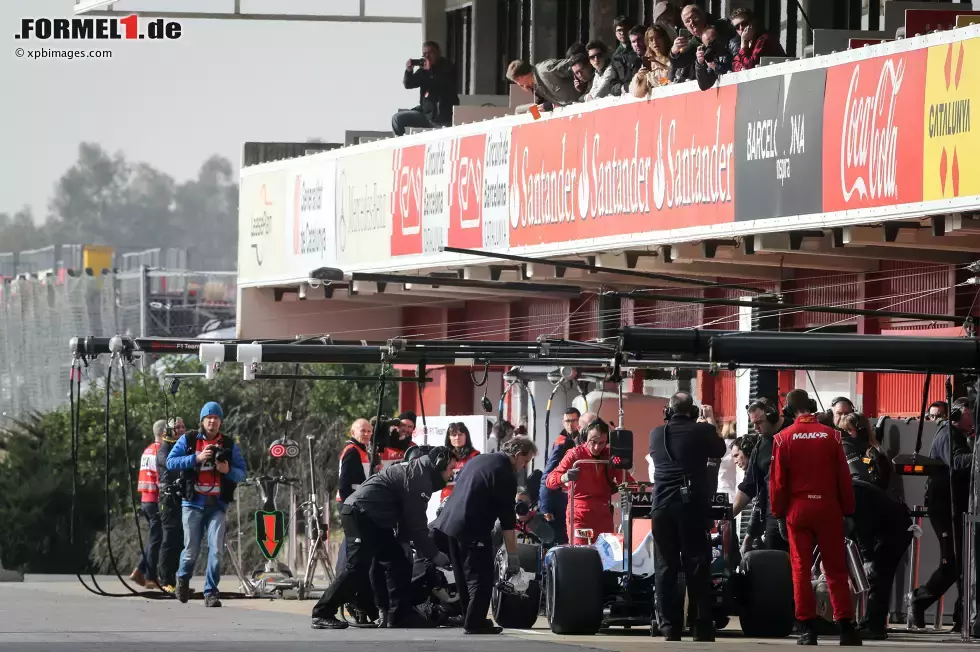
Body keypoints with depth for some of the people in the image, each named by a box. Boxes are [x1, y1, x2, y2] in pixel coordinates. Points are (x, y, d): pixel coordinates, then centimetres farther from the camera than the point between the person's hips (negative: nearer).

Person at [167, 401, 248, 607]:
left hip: (217, 505, 1)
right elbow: (170, 462, -4)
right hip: (193, 503, -1)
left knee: (216, 549, -11)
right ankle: (183, 578, 32)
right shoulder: (188, 440, 5)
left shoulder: (229, 444, 9)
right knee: (191, 550, 1)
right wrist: (196, 458, -14)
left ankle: (211, 593, -3)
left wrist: (229, 470, -13)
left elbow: (243, 473, 9)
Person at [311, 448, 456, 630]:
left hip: (373, 520, 11)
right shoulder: (418, 478, -14)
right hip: (360, 514, -11)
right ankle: (322, 614, -13)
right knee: (358, 568, -15)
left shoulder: (416, 472, 18)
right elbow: (416, 523, -16)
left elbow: (408, 521, 20)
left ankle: (400, 615, 10)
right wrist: (434, 555, -10)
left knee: (399, 565, 9)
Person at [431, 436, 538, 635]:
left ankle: (471, 619, 25)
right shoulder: (506, 474, -10)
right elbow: (507, 519, -11)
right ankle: (474, 622, -4)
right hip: (472, 530, -9)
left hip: (446, 524, 9)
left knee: (465, 577, 18)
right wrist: (512, 555, -7)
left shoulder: (477, 460, 16)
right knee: (482, 578, -1)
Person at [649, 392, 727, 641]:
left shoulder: (656, 434, 5)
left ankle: (669, 626, 2)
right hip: (693, 506, -2)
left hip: (662, 506, 2)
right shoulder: (702, 431, -3)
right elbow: (719, 450, 13)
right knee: (697, 567, 0)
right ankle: (702, 627, -3)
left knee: (666, 567, 5)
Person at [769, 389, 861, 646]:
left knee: (801, 570, 5)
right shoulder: (831, 435, -3)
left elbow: (777, 481, -2)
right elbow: (843, 477, -1)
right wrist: (848, 511, 6)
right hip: (828, 508, 0)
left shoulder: (783, 439, -2)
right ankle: (845, 627, 1)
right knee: (836, 570, 5)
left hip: (797, 509, 0)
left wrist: (778, 513, 7)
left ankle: (808, 629, 1)